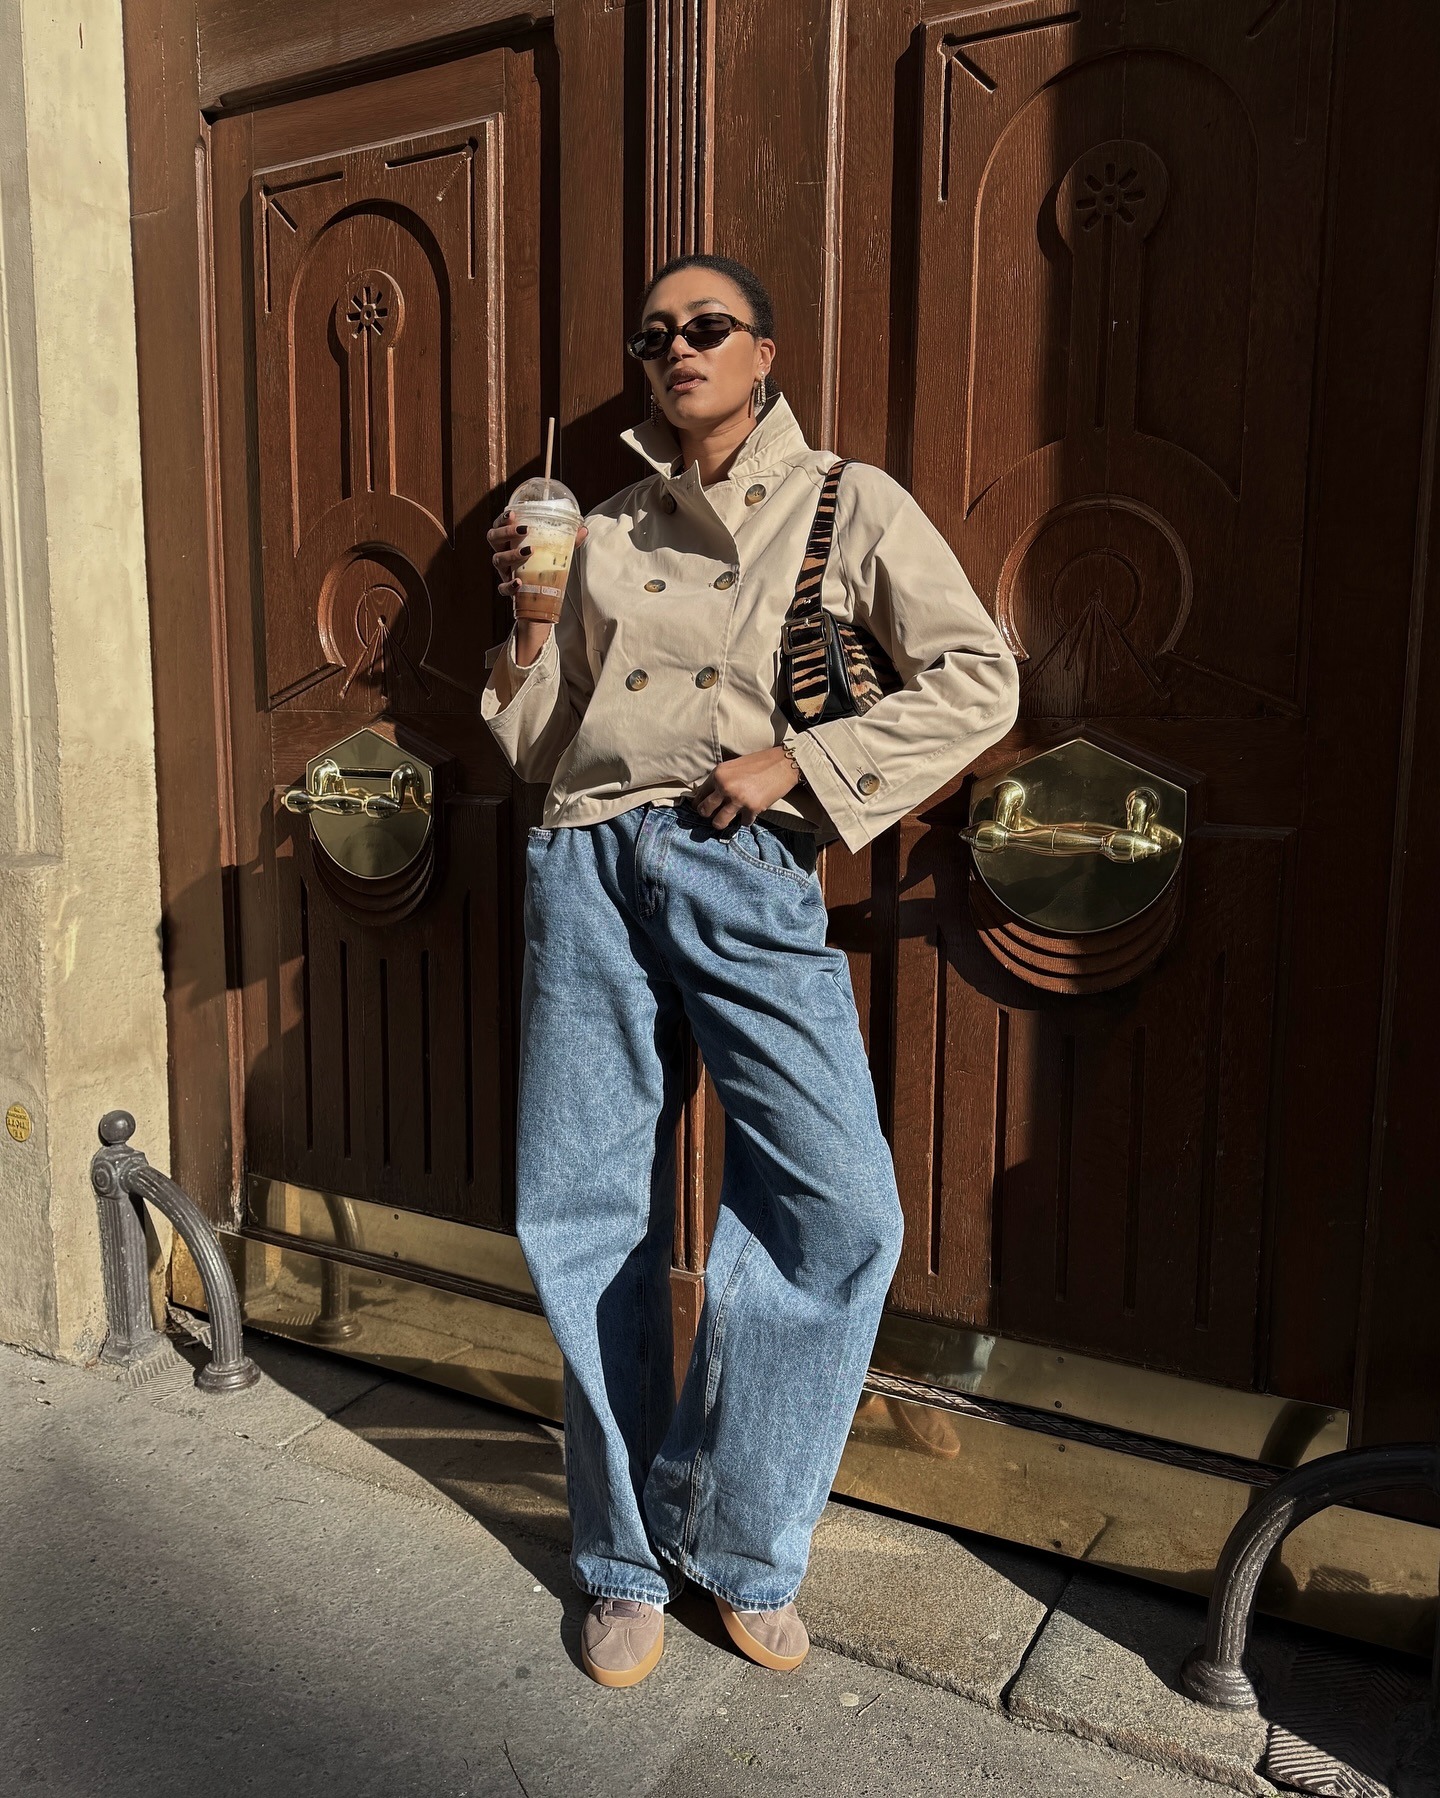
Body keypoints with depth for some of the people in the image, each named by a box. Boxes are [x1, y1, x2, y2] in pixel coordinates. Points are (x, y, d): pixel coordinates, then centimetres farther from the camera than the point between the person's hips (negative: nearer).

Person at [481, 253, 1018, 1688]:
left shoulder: (847, 503, 12)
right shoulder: (609, 530, 21)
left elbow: (979, 681, 2)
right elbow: (536, 746, 19)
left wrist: (797, 760, -8)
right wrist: (534, 616, 2)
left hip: (739, 866, -3)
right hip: (585, 864, 4)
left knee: (840, 1204, -16)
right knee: (584, 1216, 3)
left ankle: (730, 1538, 9)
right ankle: (628, 1557, 23)